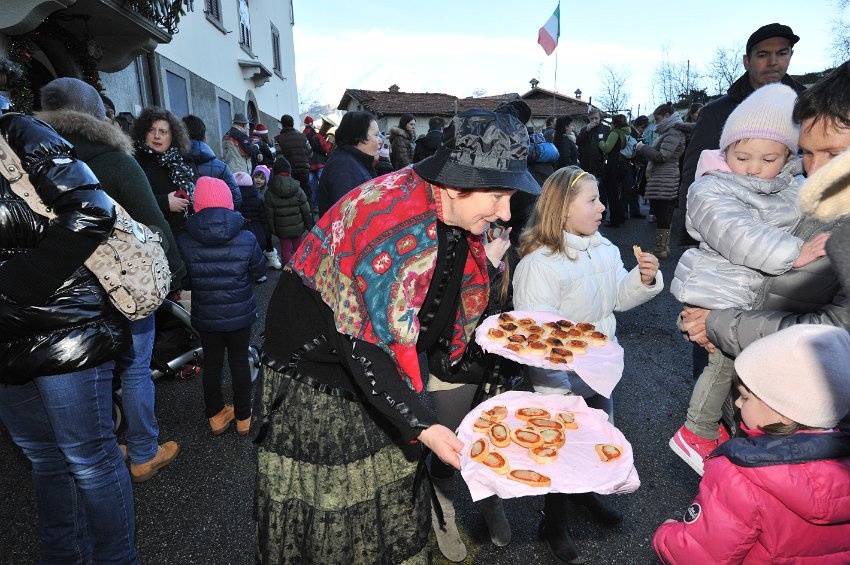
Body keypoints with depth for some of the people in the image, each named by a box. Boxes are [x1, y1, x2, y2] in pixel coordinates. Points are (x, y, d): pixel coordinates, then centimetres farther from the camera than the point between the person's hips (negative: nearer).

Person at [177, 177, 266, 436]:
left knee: (212, 363, 17)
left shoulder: (184, 241, -15)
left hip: (205, 316, 1)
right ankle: (243, 417, 28)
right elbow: (259, 270, -3)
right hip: (240, 314, 0)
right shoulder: (246, 239, -16)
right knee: (240, 362, 14)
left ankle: (216, 416, 32)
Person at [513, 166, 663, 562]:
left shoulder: (605, 249, -2)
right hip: (561, 382, -7)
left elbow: (620, 298, 11)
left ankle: (585, 491, 57)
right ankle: (554, 524, 39)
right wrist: (557, 390, -27)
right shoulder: (539, 263, -27)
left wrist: (644, 279, -8)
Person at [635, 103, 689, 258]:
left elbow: (662, 156, -19)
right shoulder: (670, 132, 21)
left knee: (661, 216, -7)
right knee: (664, 216, 12)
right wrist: (644, 150, 9)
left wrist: (644, 148, -9)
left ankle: (660, 248, -3)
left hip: (663, 182, -10)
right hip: (665, 182, 10)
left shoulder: (673, 132, -11)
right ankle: (664, 247, 18)